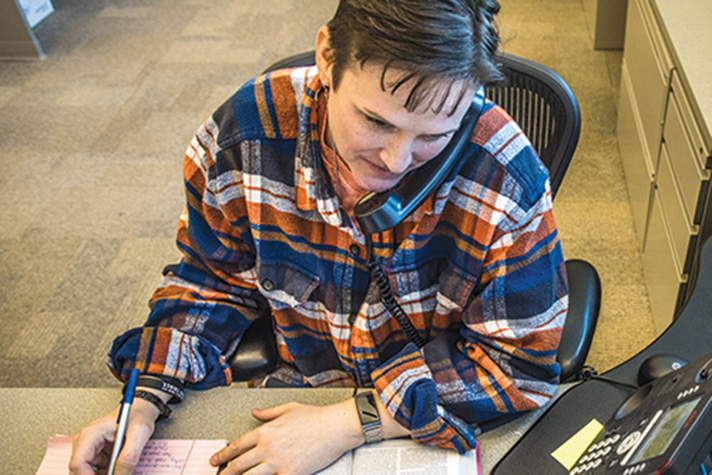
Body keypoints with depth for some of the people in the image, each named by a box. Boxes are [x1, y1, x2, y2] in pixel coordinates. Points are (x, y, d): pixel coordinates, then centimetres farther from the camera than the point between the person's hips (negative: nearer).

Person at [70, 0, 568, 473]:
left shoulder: (505, 177, -24)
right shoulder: (246, 133, -16)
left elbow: (520, 361, -18)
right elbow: (214, 281, 0)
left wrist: (350, 425, -24)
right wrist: (149, 396, -11)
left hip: (445, 425, -1)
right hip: (298, 388, 2)